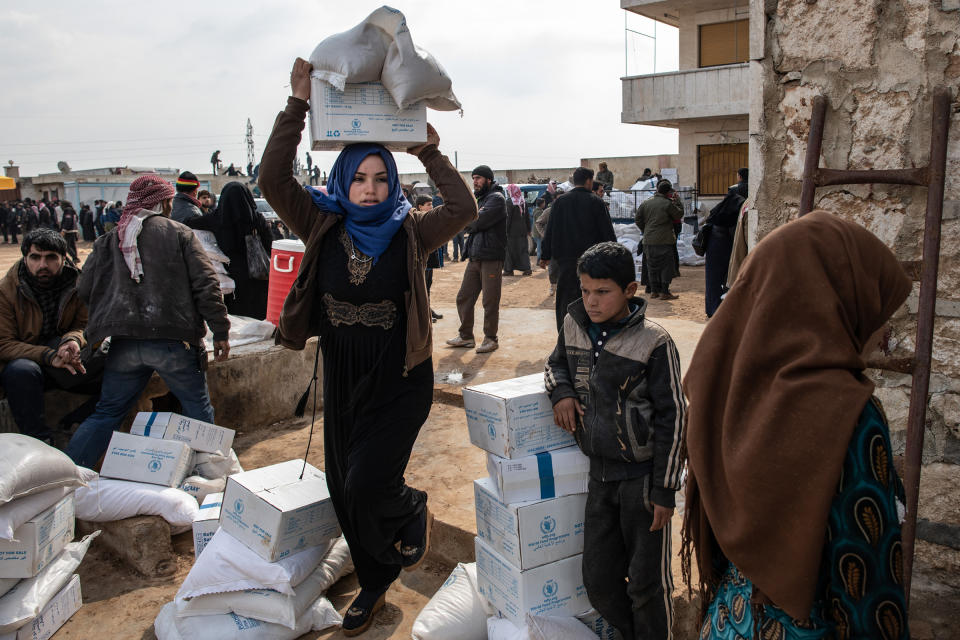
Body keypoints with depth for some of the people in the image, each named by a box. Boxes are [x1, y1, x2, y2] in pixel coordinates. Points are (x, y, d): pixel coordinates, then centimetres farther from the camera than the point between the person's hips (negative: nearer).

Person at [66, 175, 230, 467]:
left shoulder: (107, 241, 12)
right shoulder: (179, 234, 2)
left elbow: (84, 290, 11)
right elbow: (206, 285, -5)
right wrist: (220, 332, -2)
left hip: (124, 344, 4)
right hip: (173, 340, -3)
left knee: (107, 413, 15)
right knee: (198, 409, 13)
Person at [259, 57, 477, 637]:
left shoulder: (409, 233, -6)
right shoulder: (324, 227, -1)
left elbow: (464, 209, -18)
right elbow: (273, 179, -11)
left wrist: (429, 151, -15)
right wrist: (298, 105, -15)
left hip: (401, 382, -3)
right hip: (343, 379, 4)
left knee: (368, 486, -12)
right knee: (344, 491, 14)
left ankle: (413, 512, 26)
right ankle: (374, 584, 38)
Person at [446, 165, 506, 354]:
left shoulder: (496, 199, -8)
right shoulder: (477, 199, 20)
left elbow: (479, 222, -19)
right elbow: (469, 225, 17)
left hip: (491, 258, -8)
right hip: (475, 257, 8)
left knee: (490, 302, -1)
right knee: (463, 298, 10)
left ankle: (491, 339, 11)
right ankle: (466, 337, 21)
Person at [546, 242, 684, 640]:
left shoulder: (653, 342, -15)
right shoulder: (573, 325, 0)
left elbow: (671, 418, -10)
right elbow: (557, 363, 20)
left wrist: (664, 490, -10)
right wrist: (560, 391, -4)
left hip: (643, 474, -5)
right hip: (600, 472, 5)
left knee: (647, 581, 7)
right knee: (598, 581, 14)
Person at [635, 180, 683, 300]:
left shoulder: (645, 203, 8)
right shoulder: (668, 203, -10)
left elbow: (638, 220, 10)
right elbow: (679, 215, 2)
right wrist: (676, 202, 11)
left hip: (648, 241, 6)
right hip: (664, 241, -6)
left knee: (652, 265, 12)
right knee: (666, 265, 2)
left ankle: (654, 290, 17)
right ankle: (664, 292, 1)